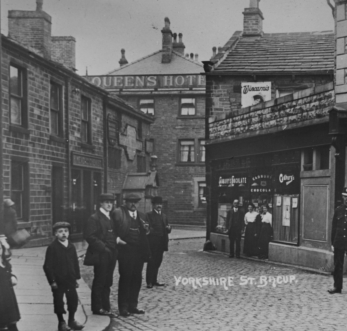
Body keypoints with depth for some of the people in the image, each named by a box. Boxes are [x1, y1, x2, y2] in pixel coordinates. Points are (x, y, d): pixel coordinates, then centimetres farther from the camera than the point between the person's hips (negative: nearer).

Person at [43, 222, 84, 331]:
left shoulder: (71, 247, 4)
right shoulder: (52, 248, -12)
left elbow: (75, 263, 10)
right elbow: (47, 266, -11)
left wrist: (76, 277, 8)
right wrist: (52, 281, -13)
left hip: (70, 280, 5)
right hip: (58, 281, -5)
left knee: (73, 299, 9)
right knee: (58, 302, 6)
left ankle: (71, 320, 26)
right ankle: (61, 322, 21)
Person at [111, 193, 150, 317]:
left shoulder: (141, 215, 15)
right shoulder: (118, 213, -6)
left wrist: (146, 229, 0)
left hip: (139, 251, 6)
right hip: (125, 251, -6)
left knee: (137, 279, 9)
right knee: (125, 279, -1)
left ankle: (132, 306, 20)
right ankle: (123, 308, 8)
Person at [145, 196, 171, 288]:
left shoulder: (164, 216, 18)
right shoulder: (149, 215, -1)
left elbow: (167, 230, 17)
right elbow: (149, 228, -11)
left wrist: (168, 228, -4)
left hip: (161, 243, 6)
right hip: (152, 243, -6)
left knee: (158, 262, 9)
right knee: (151, 262, -4)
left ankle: (154, 280, 18)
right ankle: (149, 282, 1)